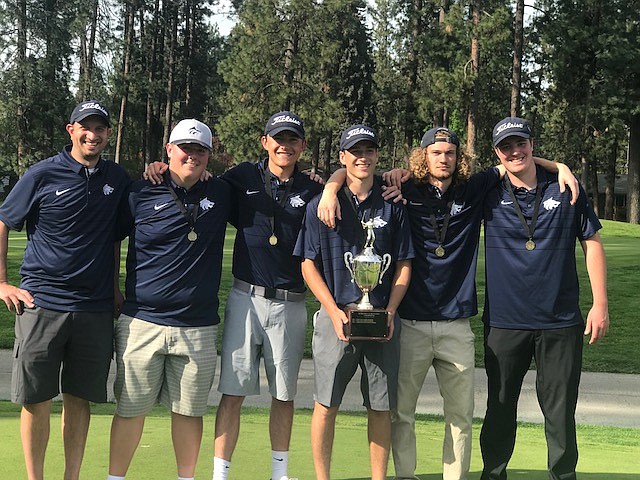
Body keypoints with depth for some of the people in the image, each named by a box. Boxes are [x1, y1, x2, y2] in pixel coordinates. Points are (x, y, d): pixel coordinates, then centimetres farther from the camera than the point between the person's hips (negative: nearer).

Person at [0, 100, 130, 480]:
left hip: (96, 308, 3)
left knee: (80, 399, 8)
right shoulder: (42, 175, -2)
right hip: (42, 304, -3)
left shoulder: (117, 179, 9)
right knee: (36, 399, 1)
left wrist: (116, 290, 13)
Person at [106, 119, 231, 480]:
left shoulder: (221, 194, 9)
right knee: (131, 408, 4)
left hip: (198, 326, 2)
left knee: (190, 409, 8)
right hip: (142, 322, -1)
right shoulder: (142, 193, 3)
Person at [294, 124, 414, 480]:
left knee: (382, 407, 5)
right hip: (336, 315, -1)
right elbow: (309, 265, 2)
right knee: (326, 404, 1)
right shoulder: (321, 205, 4)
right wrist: (335, 312, -9)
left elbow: (404, 265, 9)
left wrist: (390, 312, -6)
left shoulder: (393, 206, 7)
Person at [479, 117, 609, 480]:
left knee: (561, 413, 4)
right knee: (500, 409, 9)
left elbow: (592, 243, 6)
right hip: (504, 323, 1)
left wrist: (601, 303, 1)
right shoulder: (488, 193, 2)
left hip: (561, 324, 0)